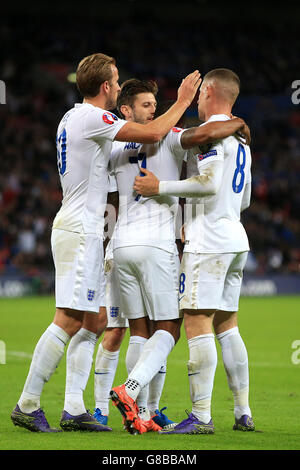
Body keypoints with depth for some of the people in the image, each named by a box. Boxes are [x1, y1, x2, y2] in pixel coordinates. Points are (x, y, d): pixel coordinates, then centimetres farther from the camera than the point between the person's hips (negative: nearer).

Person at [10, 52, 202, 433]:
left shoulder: (73, 118, 17)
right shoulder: (91, 118, -14)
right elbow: (152, 134, -16)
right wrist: (182, 102, -2)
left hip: (78, 227, 10)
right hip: (80, 229, -10)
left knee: (95, 321, 9)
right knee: (68, 321, -11)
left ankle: (73, 410, 7)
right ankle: (27, 405, -9)